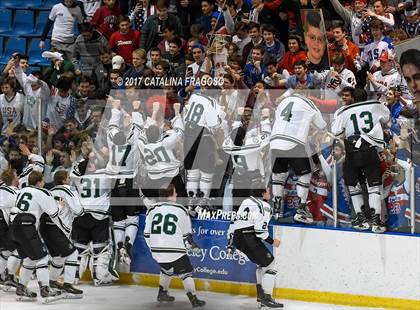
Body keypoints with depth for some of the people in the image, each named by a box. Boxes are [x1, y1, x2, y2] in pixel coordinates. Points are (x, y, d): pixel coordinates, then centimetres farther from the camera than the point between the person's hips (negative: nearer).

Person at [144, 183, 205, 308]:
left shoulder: (152, 209, 4)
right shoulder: (181, 210, -4)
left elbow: (147, 233, 8)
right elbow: (186, 234, 2)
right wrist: (193, 246, 20)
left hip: (157, 251, 4)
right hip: (175, 250, -4)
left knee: (167, 269, 30)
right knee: (186, 273, 7)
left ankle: (162, 293, 37)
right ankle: (194, 300, -2)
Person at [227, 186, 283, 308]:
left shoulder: (246, 202, 20)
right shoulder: (264, 205, -6)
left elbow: (234, 222, 22)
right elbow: (260, 229, -16)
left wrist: (231, 242, 28)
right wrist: (272, 242, -5)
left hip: (237, 237, 9)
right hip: (250, 238, -9)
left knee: (262, 263, 25)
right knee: (269, 264, 0)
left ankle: (261, 295, 23)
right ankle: (266, 298, -5)